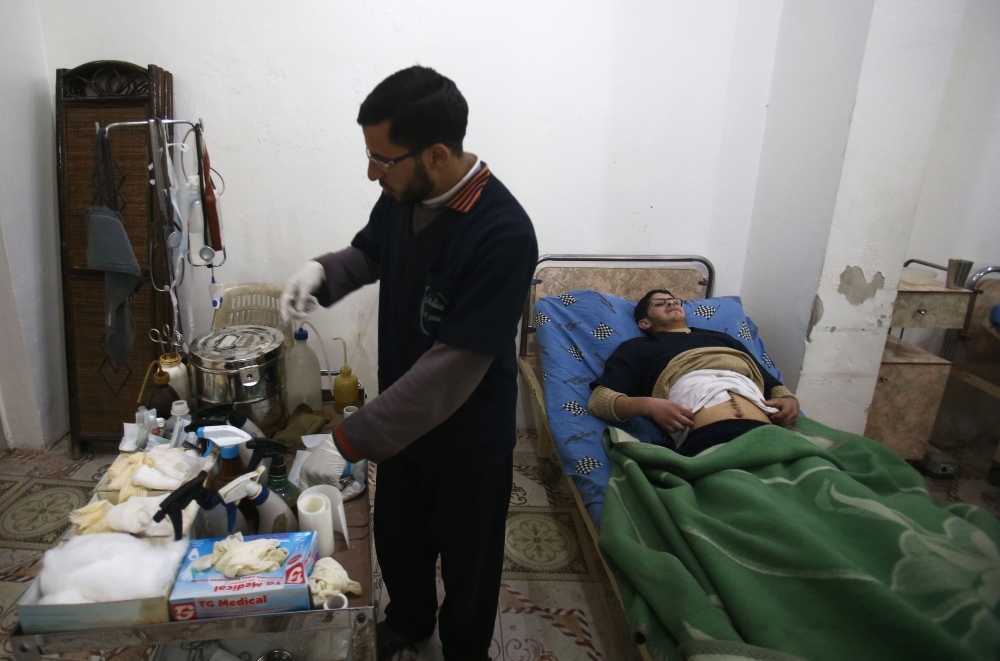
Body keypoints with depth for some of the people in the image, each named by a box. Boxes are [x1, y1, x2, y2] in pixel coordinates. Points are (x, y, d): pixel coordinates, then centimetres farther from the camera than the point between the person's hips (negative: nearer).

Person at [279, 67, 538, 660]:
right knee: (397, 536, 28)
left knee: (467, 558, 19)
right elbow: (370, 252, 12)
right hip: (401, 414, 7)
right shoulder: (403, 195, -9)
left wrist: (349, 442, -30)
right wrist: (322, 271, -11)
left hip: (469, 435, -6)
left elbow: (452, 370, -33)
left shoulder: (503, 235, -32)